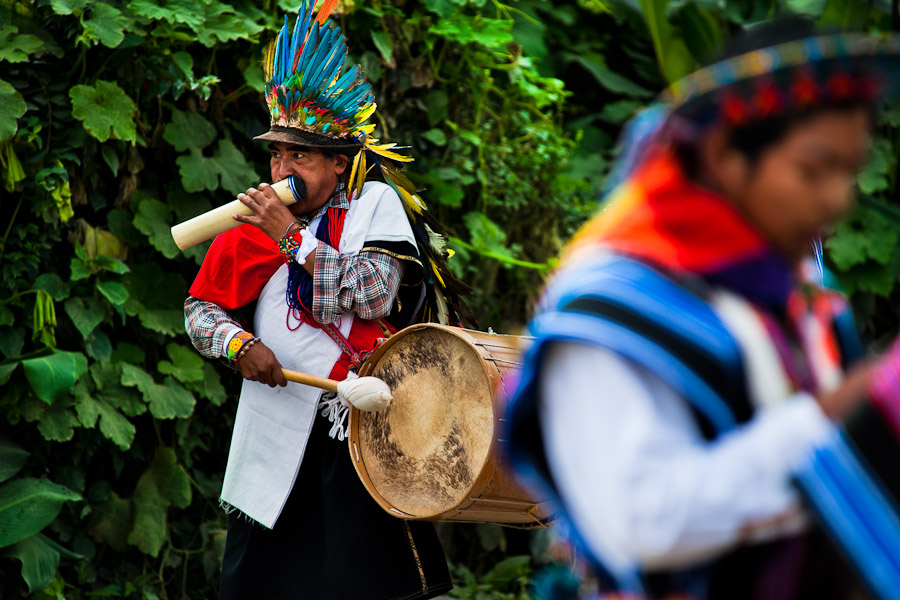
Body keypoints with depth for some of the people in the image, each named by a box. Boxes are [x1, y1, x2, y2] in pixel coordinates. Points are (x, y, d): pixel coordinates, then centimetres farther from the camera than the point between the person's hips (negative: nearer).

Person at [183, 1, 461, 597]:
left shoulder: (375, 203, -3)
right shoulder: (254, 224, 6)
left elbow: (375, 296, -18)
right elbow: (201, 308, 10)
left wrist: (292, 237, -17)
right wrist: (238, 343, -11)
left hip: (366, 426, -3)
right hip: (281, 429, 3)